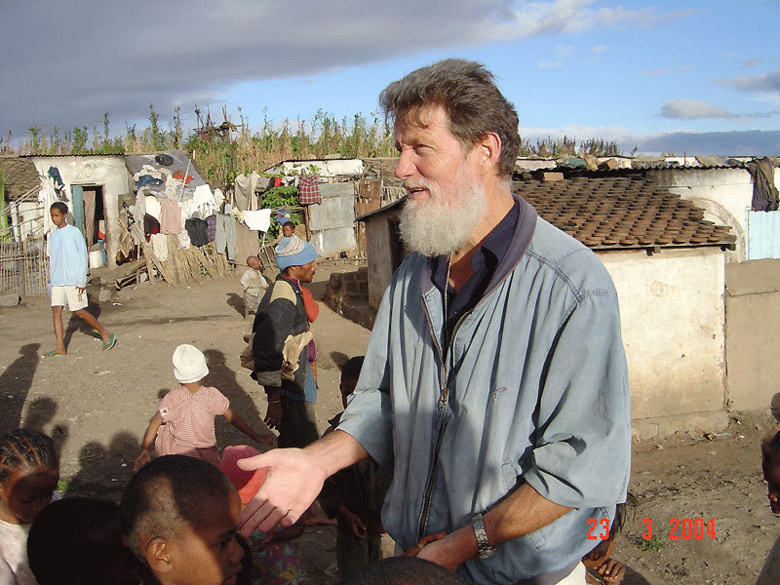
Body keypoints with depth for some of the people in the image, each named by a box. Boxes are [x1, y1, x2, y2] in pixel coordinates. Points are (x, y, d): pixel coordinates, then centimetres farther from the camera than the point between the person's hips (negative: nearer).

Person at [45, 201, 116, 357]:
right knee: (56, 310, -3)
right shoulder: (53, 235, 15)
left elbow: (83, 257, -6)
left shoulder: (74, 233, -5)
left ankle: (106, 334, 10)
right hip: (57, 281, 6)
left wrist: (81, 281, -11)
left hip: (73, 280, -6)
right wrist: (53, 279, 17)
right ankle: (60, 348, -1)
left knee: (79, 311, -5)